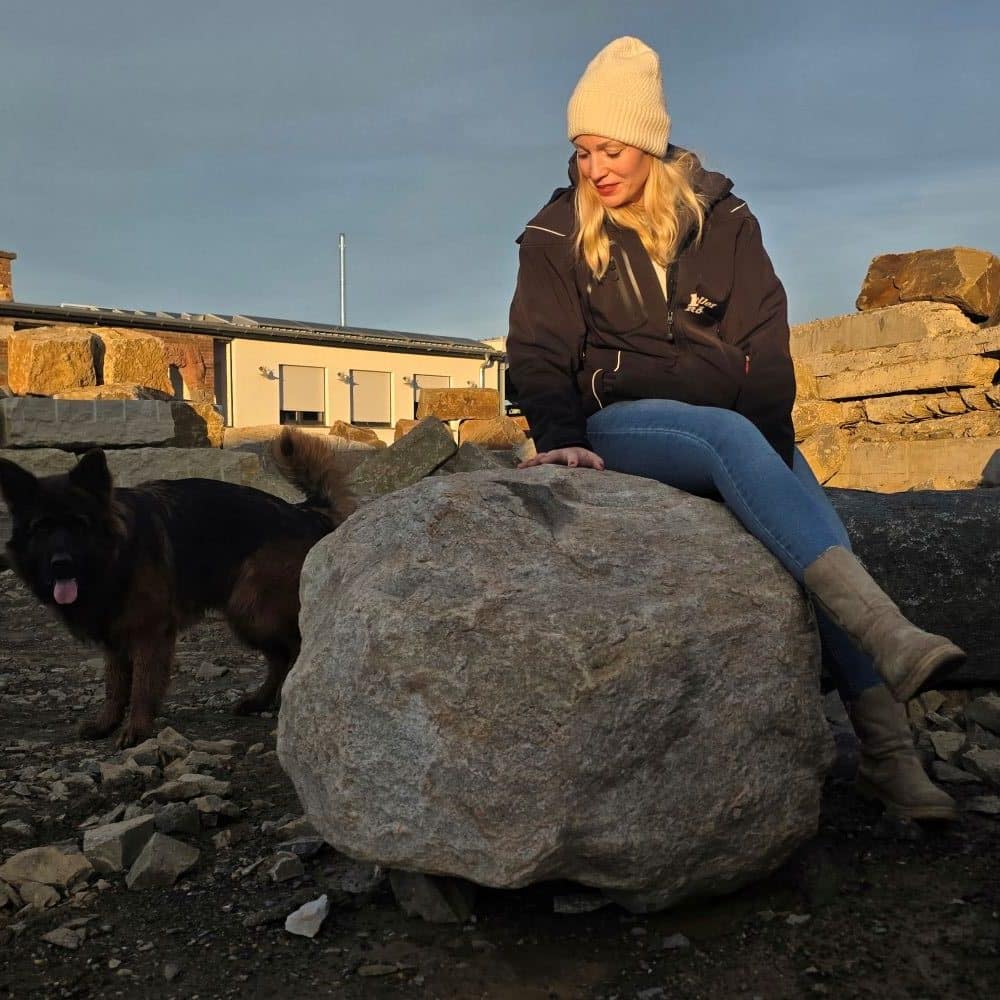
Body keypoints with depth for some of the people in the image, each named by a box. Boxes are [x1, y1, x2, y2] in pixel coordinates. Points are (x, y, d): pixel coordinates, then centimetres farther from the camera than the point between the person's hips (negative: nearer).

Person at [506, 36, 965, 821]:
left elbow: (764, 340, 1)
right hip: (622, 422, -3)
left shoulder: (718, 216, 7)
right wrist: (562, 439, -21)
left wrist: (771, 436, -14)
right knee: (730, 441, -36)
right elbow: (539, 354, -2)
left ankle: (890, 750, -24)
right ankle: (891, 638, -47)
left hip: (739, 421, 3)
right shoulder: (556, 235, 3)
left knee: (823, 531, -22)